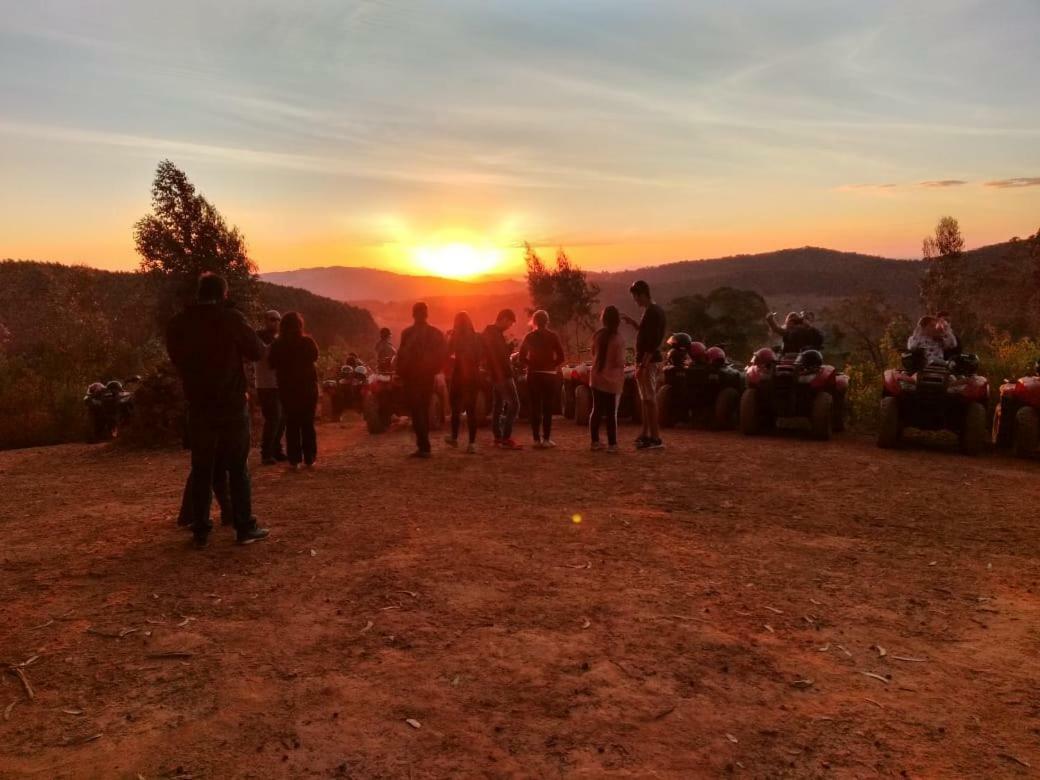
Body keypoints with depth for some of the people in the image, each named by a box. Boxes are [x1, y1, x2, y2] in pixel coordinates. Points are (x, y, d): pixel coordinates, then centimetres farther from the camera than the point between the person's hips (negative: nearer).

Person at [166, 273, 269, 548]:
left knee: (201, 469, 11)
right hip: (232, 404, -3)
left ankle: (201, 531, 13)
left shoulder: (178, 323, -1)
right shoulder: (231, 318, -11)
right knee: (238, 467, 6)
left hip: (199, 406, 3)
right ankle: (245, 528, 9)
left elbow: (176, 358, 12)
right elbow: (257, 352, -2)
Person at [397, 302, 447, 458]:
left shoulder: (407, 333, -13)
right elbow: (442, 355, 2)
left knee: (417, 411, -2)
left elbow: (402, 356, -14)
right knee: (424, 410, 16)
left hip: (412, 376, -5)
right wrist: (434, 369, 13)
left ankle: (423, 447, -8)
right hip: (428, 376, 5)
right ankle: (423, 445, 20)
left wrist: (401, 373, -2)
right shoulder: (436, 333, 1)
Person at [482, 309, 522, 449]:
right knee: (514, 405, -11)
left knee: (497, 406, 12)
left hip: (494, 374, 11)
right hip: (503, 374, -11)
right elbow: (502, 355, -23)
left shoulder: (487, 332, 15)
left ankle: (498, 438, 15)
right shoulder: (497, 334, -17)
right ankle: (506, 438, -15)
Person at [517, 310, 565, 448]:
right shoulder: (553, 336, -4)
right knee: (547, 408, 2)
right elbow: (561, 357, -9)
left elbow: (522, 358, -1)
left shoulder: (529, 337, 2)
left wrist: (531, 365, 12)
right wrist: (552, 366, 6)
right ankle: (546, 439, -1)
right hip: (549, 375, -2)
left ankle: (536, 439, 6)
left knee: (535, 407, 7)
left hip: (533, 375, 2)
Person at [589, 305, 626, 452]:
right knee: (611, 413, 2)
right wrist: (622, 364, 7)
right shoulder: (619, 339, -16)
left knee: (597, 410, 12)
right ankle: (612, 444, 4)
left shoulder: (597, 335, 0)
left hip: (597, 378, 5)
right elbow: (620, 362, -13)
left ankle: (595, 441, 17)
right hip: (612, 380, -5)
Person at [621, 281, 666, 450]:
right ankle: (646, 434, 23)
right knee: (647, 399, 15)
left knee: (650, 400, -7)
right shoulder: (656, 310, 13)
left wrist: (642, 366, -24)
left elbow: (651, 342, -23)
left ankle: (655, 438, -4)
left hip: (648, 361, -10)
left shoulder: (651, 313, -18)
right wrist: (632, 322, 15)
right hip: (651, 360, 10)